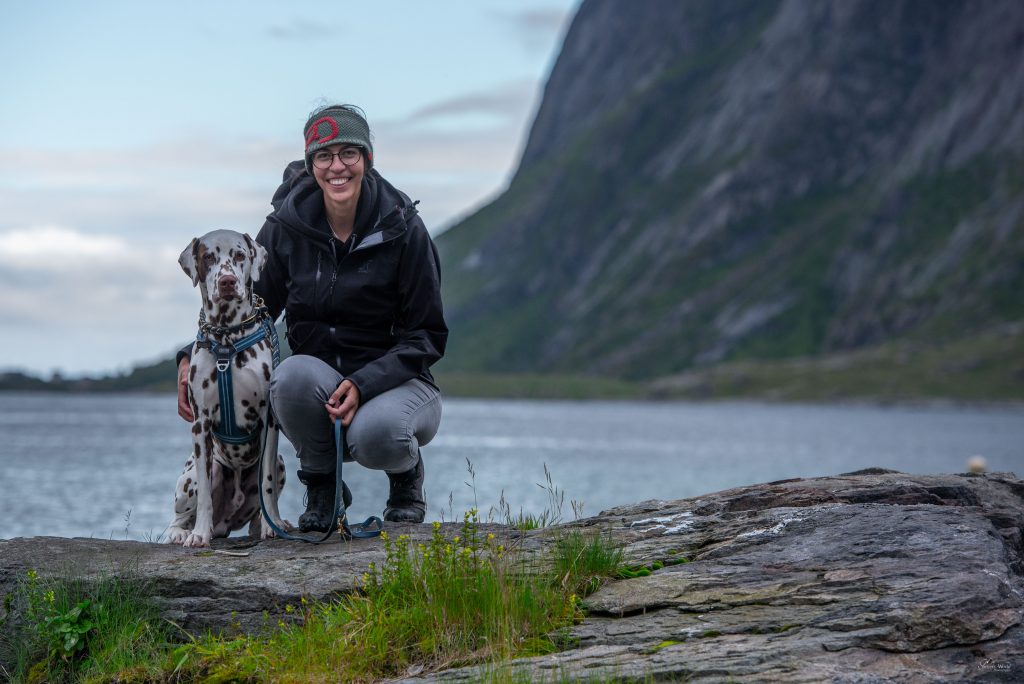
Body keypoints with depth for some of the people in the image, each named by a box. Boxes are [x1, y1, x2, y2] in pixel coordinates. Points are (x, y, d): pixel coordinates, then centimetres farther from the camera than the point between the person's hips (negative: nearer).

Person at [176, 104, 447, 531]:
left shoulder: (401, 228, -11)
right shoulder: (287, 226, -5)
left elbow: (426, 334, -8)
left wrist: (363, 384, -23)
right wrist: (194, 356, -12)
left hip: (395, 382, -2)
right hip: (317, 384, 2)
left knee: (374, 434, -36)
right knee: (293, 374, -34)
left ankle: (407, 473, 4)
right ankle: (321, 485, -4)